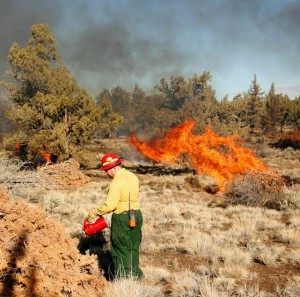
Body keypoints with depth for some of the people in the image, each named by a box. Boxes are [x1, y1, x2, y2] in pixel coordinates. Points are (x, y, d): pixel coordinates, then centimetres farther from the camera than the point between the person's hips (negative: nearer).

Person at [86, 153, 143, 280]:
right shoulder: (133, 176, 5)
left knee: (121, 250, 7)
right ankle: (135, 274, 27)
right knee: (133, 247, 19)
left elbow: (110, 205, -23)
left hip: (121, 218, -8)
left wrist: (93, 214, -12)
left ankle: (122, 278, 14)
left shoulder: (117, 182, -20)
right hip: (137, 215, 8)